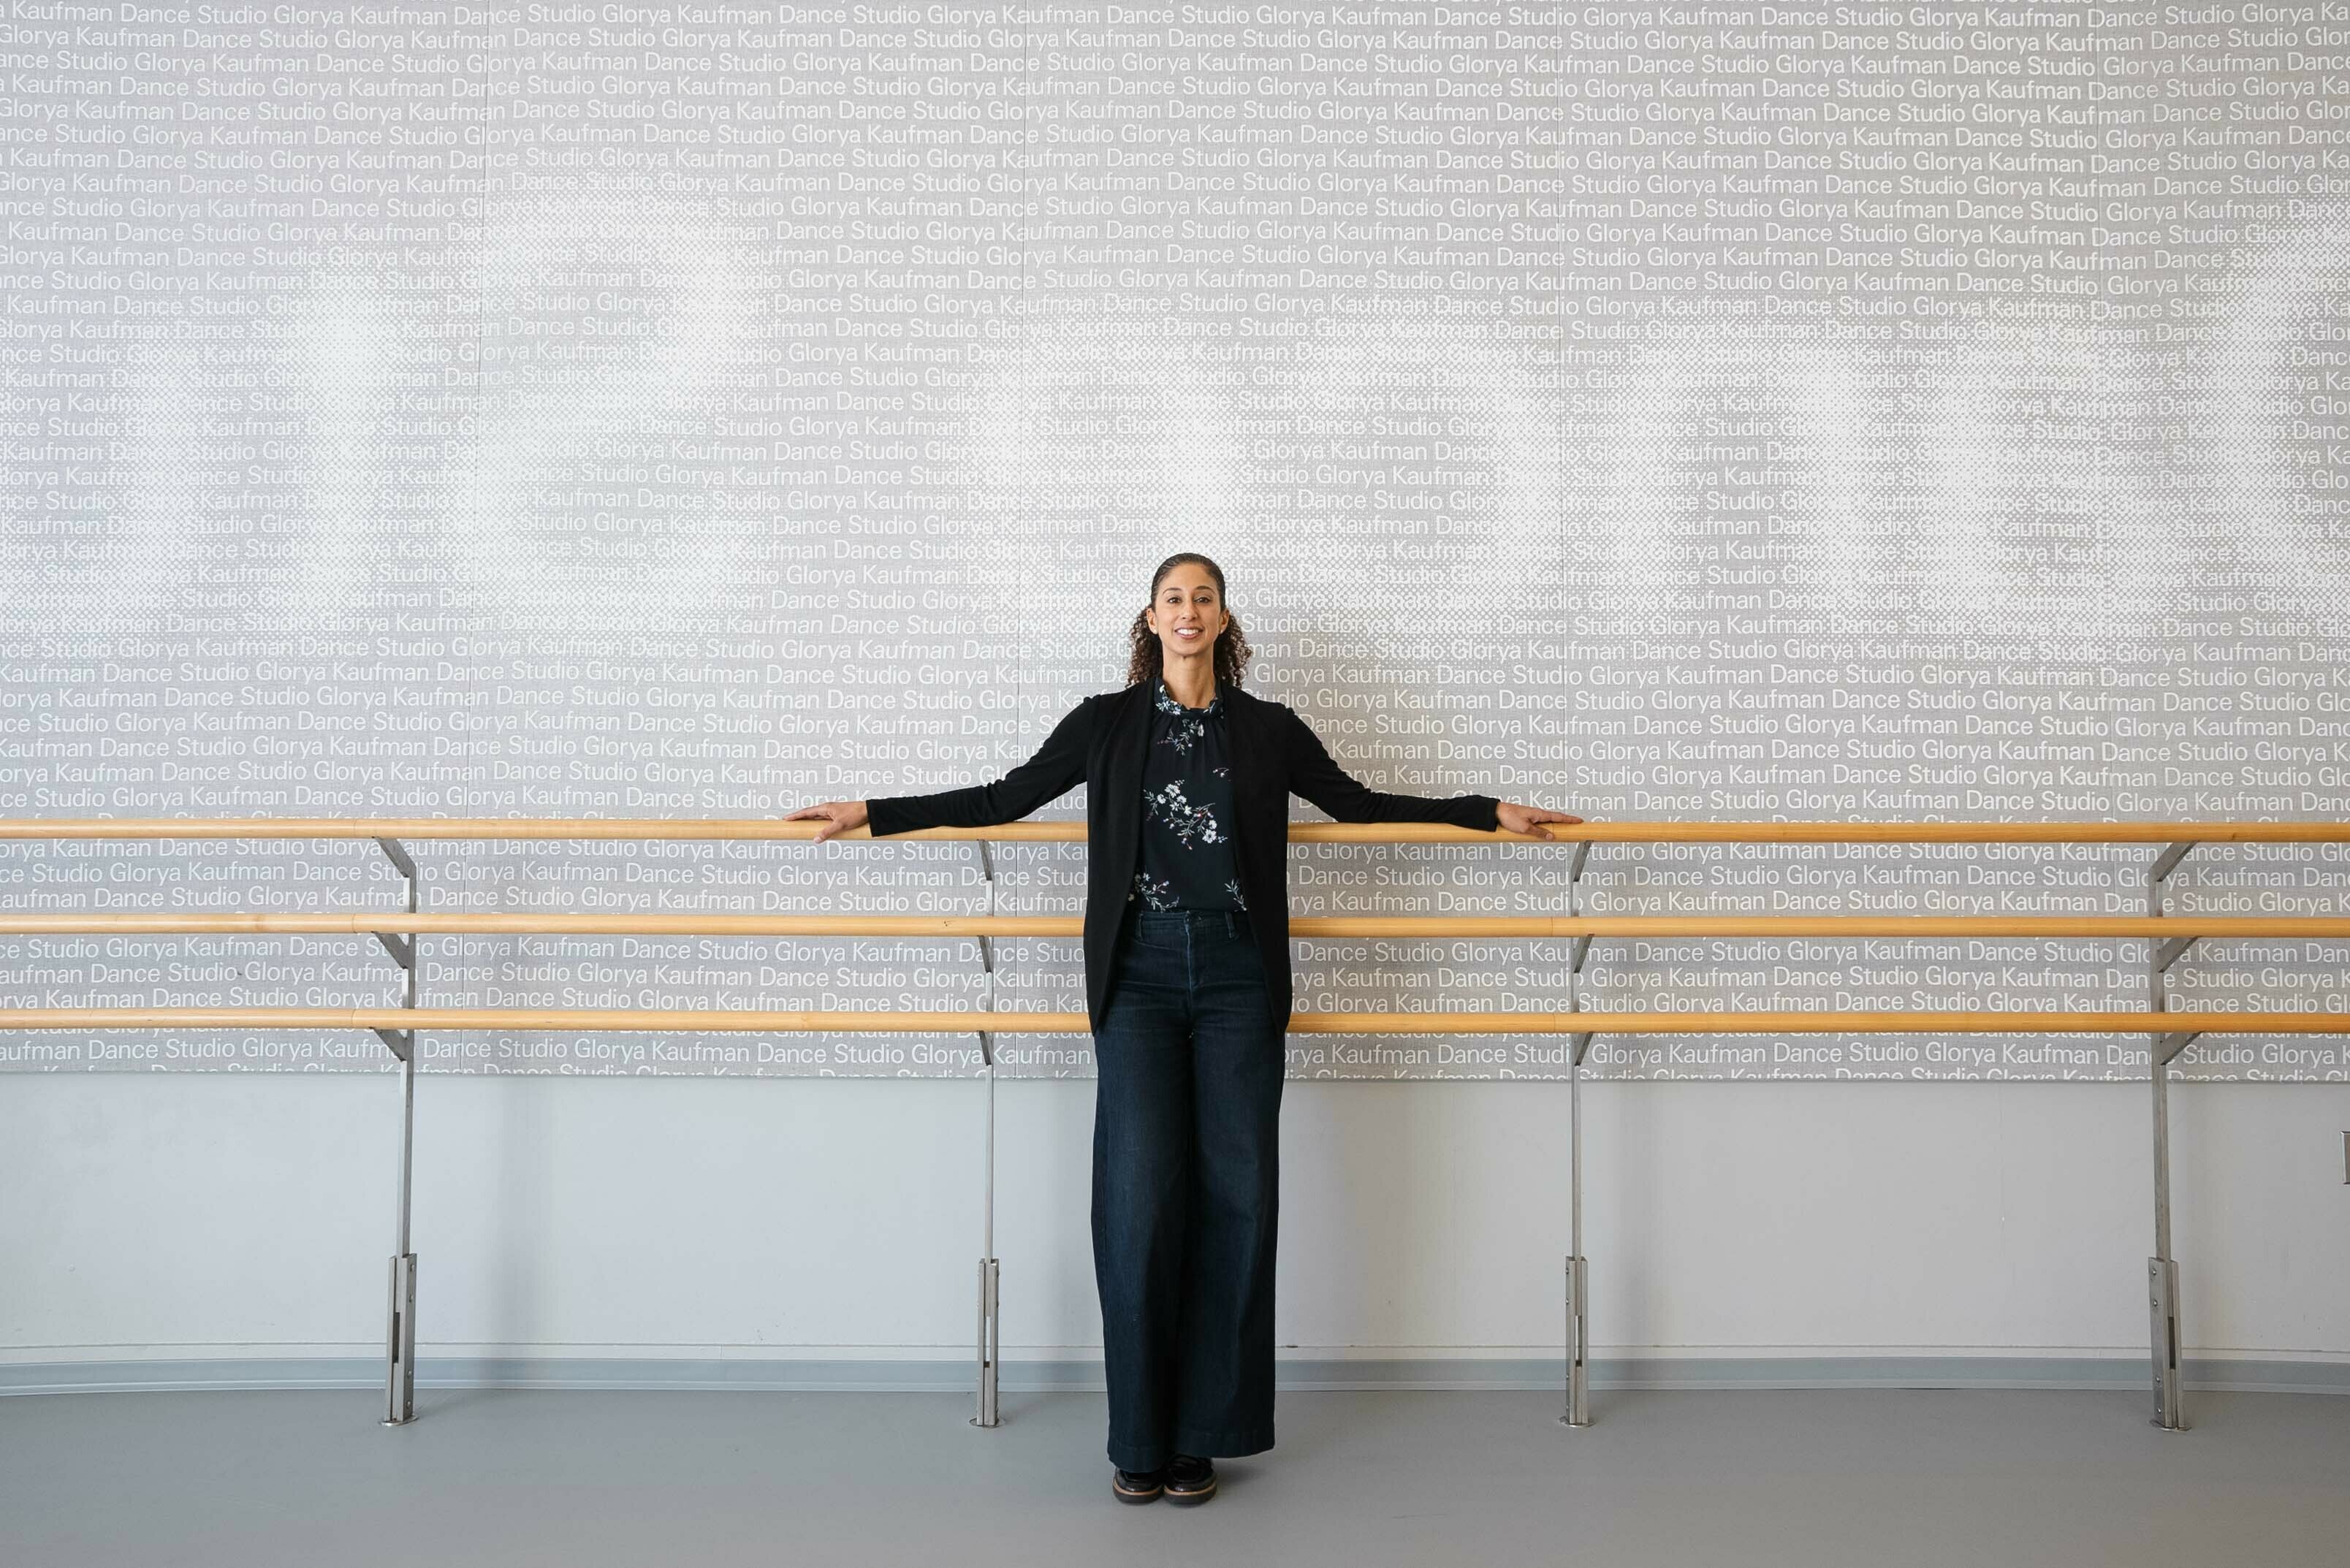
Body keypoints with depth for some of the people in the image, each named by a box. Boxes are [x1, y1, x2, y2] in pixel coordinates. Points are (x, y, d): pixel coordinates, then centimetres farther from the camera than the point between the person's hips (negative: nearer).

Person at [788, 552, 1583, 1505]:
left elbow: (1358, 804, 18)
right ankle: (1140, 1437, 6)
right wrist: (873, 814, 8)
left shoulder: (1269, 729, 10)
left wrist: (1489, 812, 16)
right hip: (1140, 972, -1)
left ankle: (1203, 1432, 11)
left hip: (1238, 974, 1)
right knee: (1140, 1194, -7)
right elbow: (1006, 799, 11)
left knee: (1236, 1193, -1)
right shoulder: (1107, 723, 8)